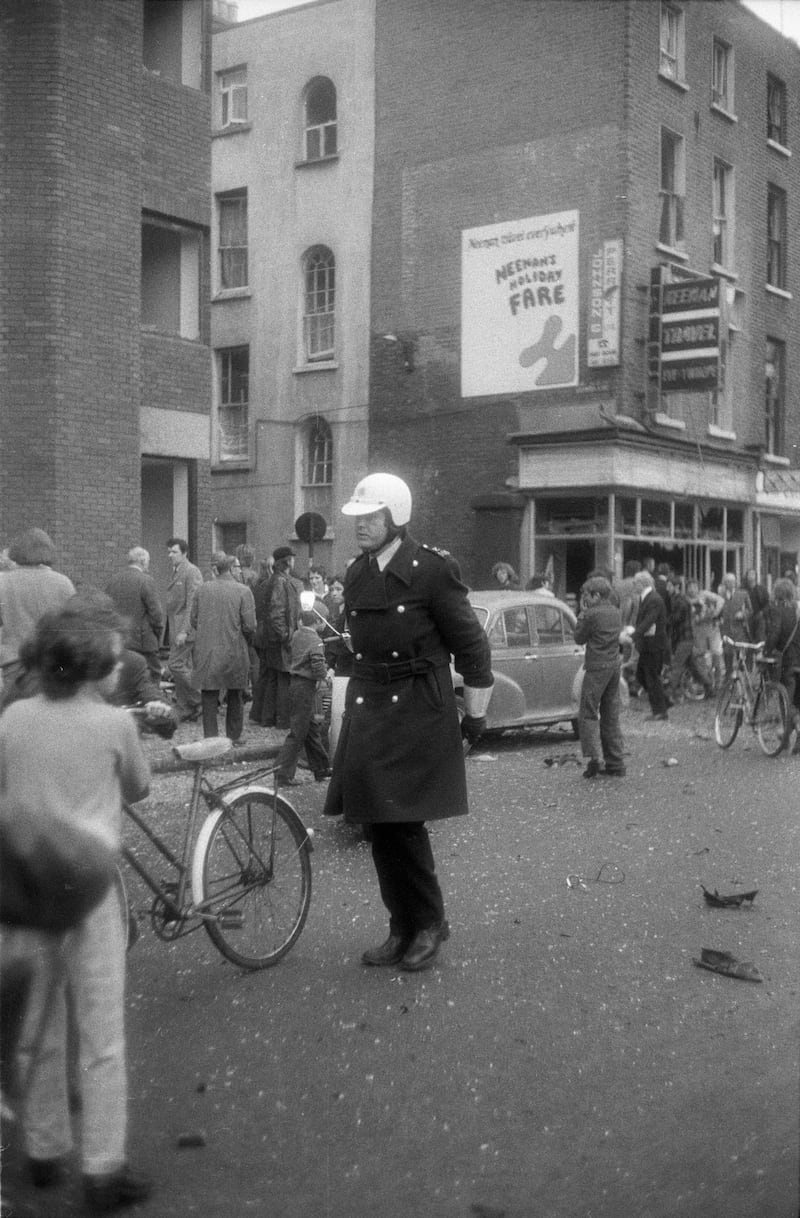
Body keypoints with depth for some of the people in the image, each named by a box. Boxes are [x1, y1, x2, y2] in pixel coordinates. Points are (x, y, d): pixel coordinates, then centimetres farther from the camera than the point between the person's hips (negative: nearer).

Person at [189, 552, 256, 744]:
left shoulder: (202, 589, -3)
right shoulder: (243, 591, -11)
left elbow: (193, 620, 4)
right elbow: (249, 625, -12)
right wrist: (247, 639, 8)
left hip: (206, 651, 1)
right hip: (234, 652, -1)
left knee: (209, 698, 10)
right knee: (235, 697, 15)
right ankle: (233, 738, 23)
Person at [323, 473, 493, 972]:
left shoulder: (433, 569, -10)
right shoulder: (355, 574, 9)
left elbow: (471, 643, -5)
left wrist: (476, 713, -1)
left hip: (418, 711, -6)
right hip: (368, 712, 6)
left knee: (402, 821, -8)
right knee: (381, 825, 8)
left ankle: (429, 923, 12)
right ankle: (404, 927, 21)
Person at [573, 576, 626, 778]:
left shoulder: (593, 614, -14)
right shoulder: (616, 613, 10)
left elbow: (579, 638, -3)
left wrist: (582, 613, 4)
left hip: (597, 668, -7)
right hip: (614, 666, 7)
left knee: (588, 714, -2)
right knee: (611, 716, 12)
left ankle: (593, 757, -17)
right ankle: (616, 764, 13)